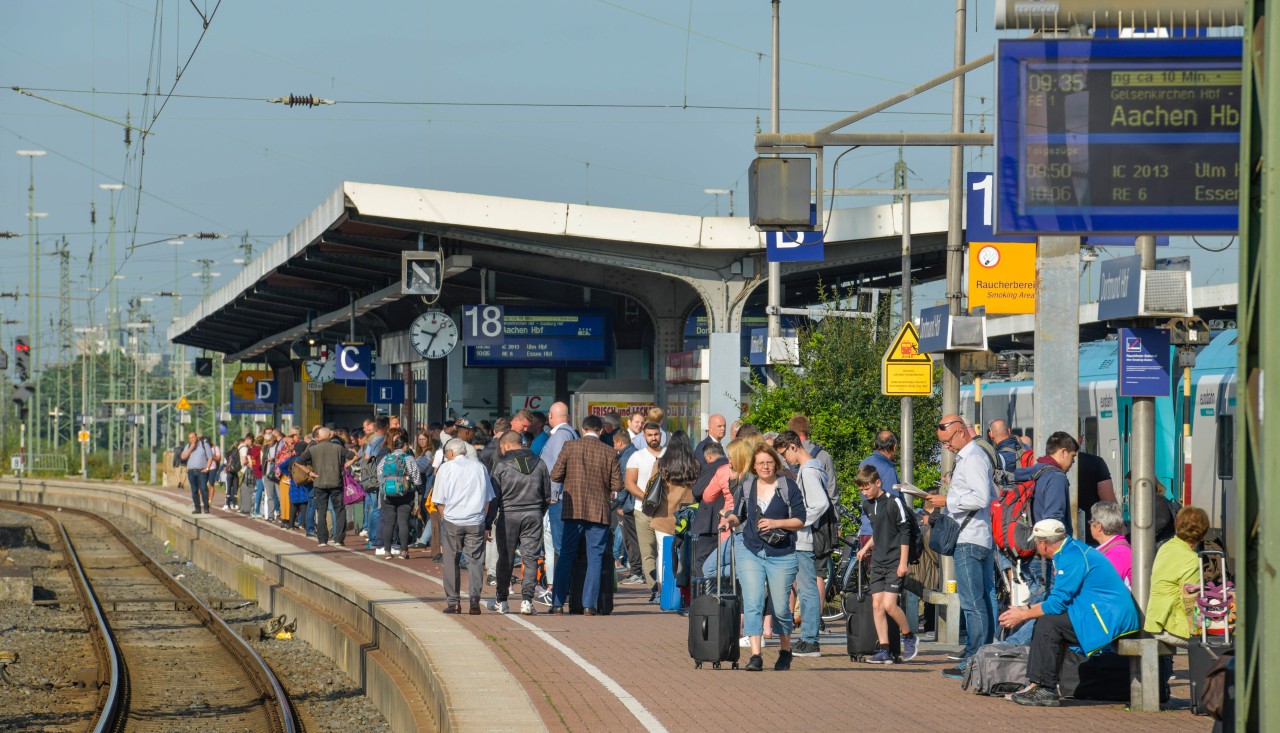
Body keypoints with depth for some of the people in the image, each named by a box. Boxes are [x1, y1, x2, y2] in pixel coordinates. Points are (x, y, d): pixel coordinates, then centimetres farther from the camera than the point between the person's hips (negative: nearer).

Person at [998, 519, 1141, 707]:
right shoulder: (1072, 550, 18)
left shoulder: (1072, 557, -15)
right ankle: (1037, 685, 6)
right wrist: (1028, 609, 20)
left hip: (1107, 619, -11)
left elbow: (1057, 602, -16)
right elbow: (1058, 597, 25)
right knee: (1044, 621, 13)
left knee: (1048, 624, -17)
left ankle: (1046, 690, -15)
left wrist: (1023, 615, -4)